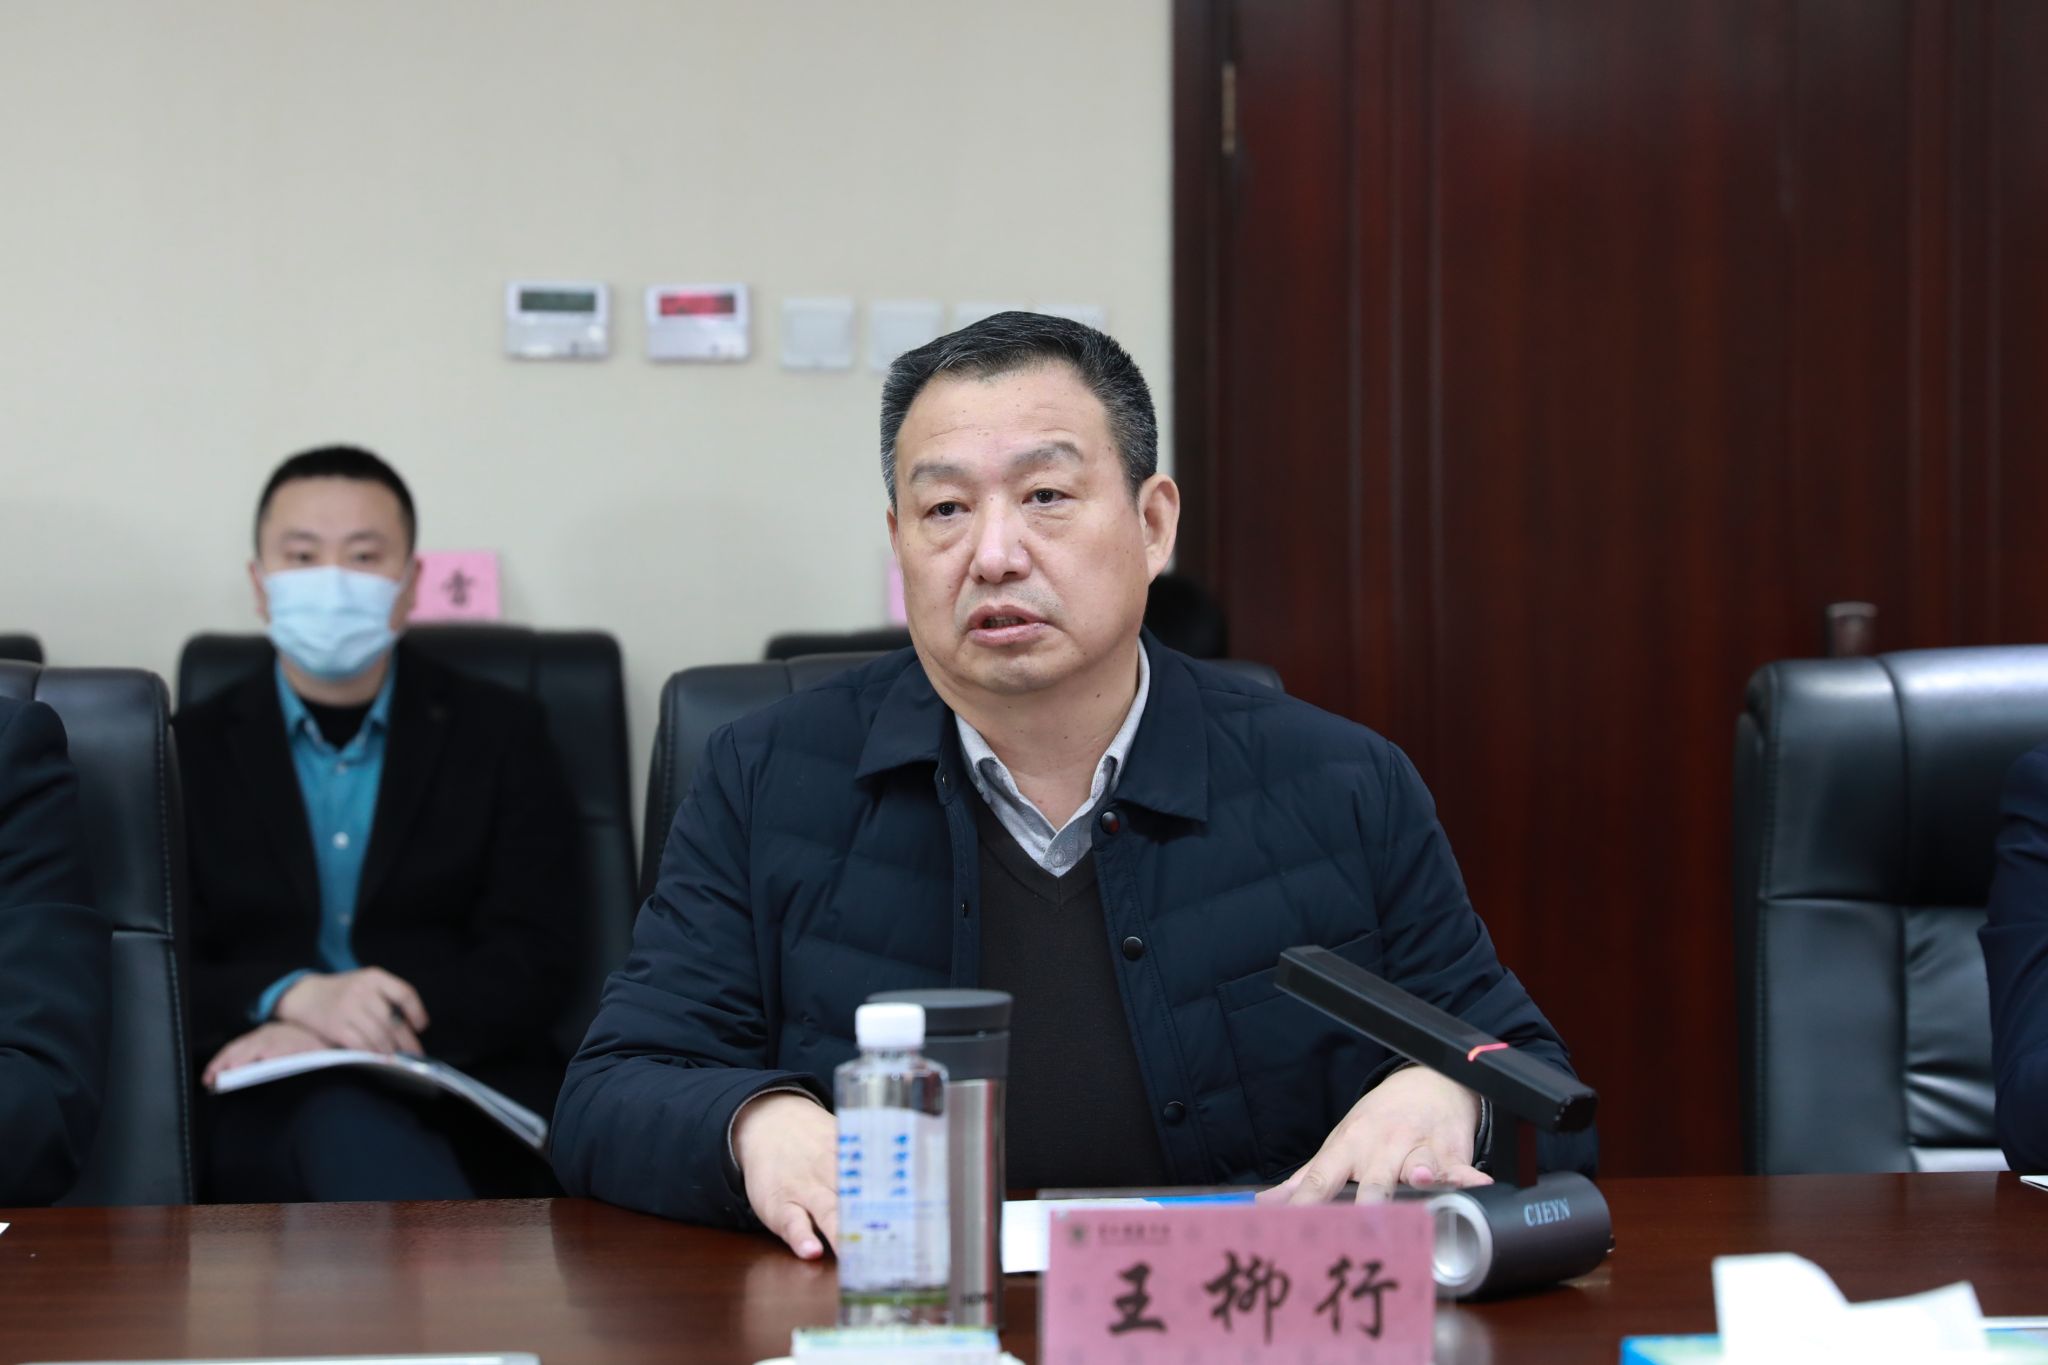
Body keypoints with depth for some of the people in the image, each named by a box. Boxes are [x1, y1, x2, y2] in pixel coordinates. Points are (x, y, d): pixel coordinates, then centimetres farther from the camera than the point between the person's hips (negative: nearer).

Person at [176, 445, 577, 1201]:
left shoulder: (499, 735, 14)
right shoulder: (189, 750, 15)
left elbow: (530, 962, 3)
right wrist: (294, 997, -17)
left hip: (466, 1106, 0)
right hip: (265, 1119, 1)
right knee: (339, 1121, -36)